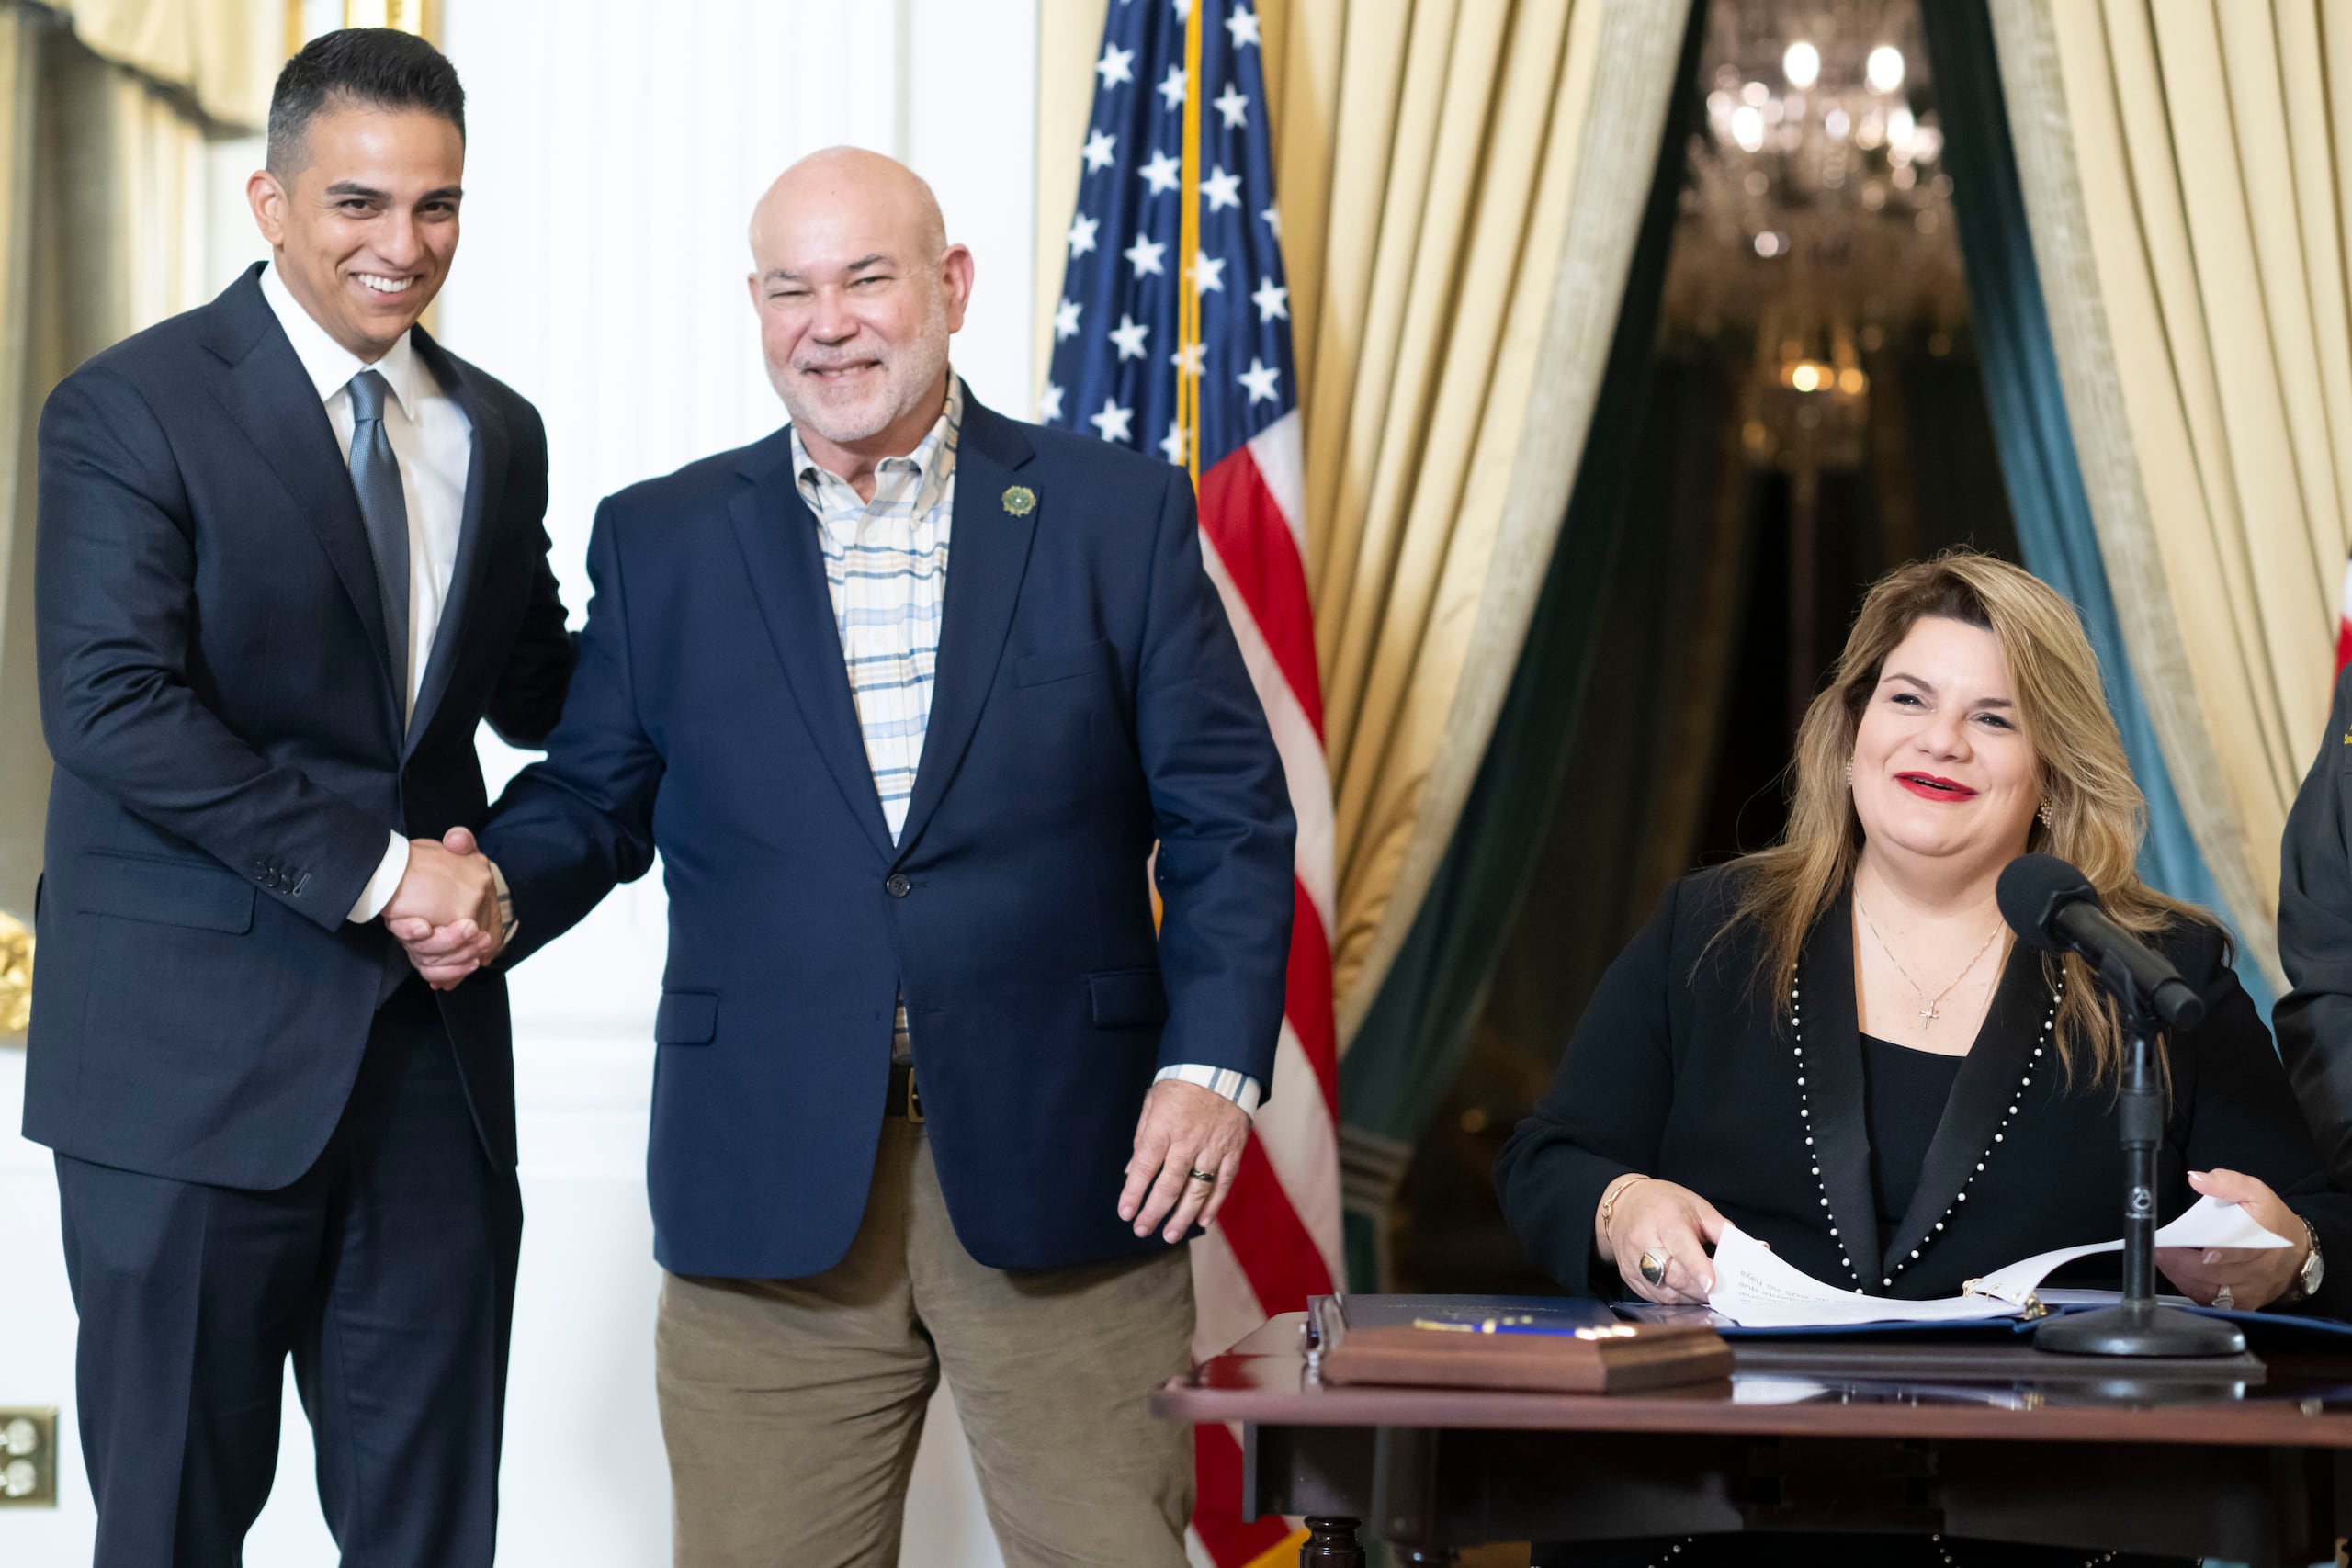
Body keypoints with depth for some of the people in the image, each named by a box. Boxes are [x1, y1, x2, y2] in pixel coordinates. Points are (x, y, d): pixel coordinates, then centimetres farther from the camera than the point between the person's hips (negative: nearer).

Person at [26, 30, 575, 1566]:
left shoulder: (494, 434, 12)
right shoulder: (131, 410, -7)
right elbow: (110, 709, -17)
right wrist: (373, 870, -19)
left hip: (432, 1054, 5)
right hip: (195, 1051, -5)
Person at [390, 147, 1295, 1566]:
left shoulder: (1118, 516, 5)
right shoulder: (662, 542, 10)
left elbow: (1226, 819, 3)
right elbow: (592, 798, 13)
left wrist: (1212, 1064, -8)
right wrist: (495, 891, -9)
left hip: (1063, 1180, -1)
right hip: (773, 1179, 1)